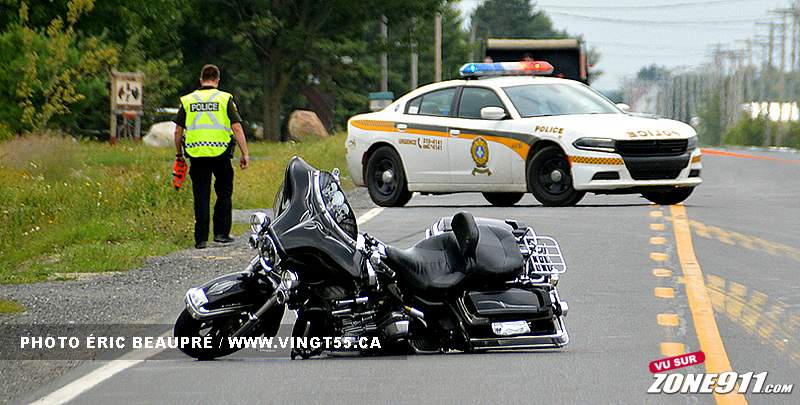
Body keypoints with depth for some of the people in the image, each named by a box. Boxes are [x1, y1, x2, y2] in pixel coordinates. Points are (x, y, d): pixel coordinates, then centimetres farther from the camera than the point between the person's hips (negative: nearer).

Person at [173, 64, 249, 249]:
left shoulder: (188, 100, 7)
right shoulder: (225, 99, 0)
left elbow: (178, 131, 8)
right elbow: (237, 128, -5)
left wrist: (179, 153, 20)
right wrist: (245, 154, -1)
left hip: (196, 155, 2)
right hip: (220, 154, -2)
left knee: (201, 197, 5)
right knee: (224, 193, 14)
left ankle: (201, 239, 4)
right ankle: (221, 232, 12)